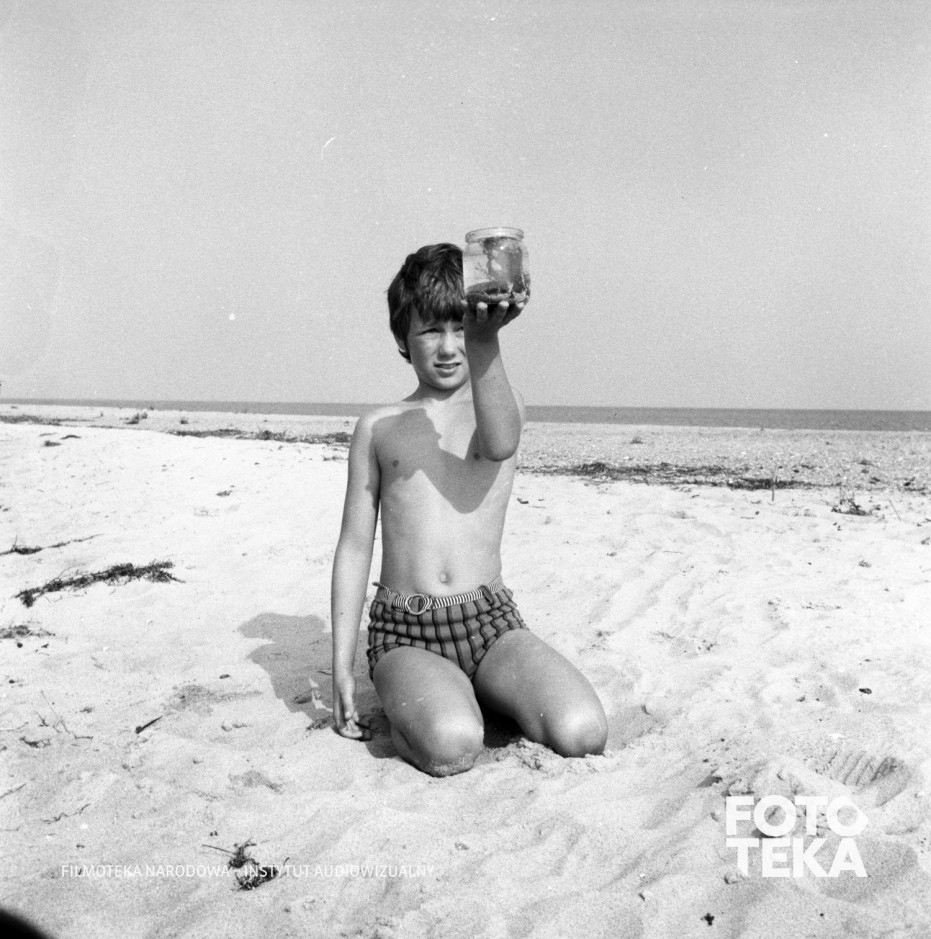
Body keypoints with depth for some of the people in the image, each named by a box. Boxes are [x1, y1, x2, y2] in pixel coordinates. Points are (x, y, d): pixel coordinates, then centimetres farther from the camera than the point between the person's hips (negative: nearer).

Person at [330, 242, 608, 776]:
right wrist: (342, 667, 4)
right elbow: (355, 547, 9)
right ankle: (403, 703, 2)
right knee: (451, 746, -32)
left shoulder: (500, 405, 8)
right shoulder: (378, 429, 9)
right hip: (405, 631, -2)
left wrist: (484, 343, -36)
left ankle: (482, 693, 7)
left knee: (582, 732, -22)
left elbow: (500, 445, -19)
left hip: (490, 620, 2)